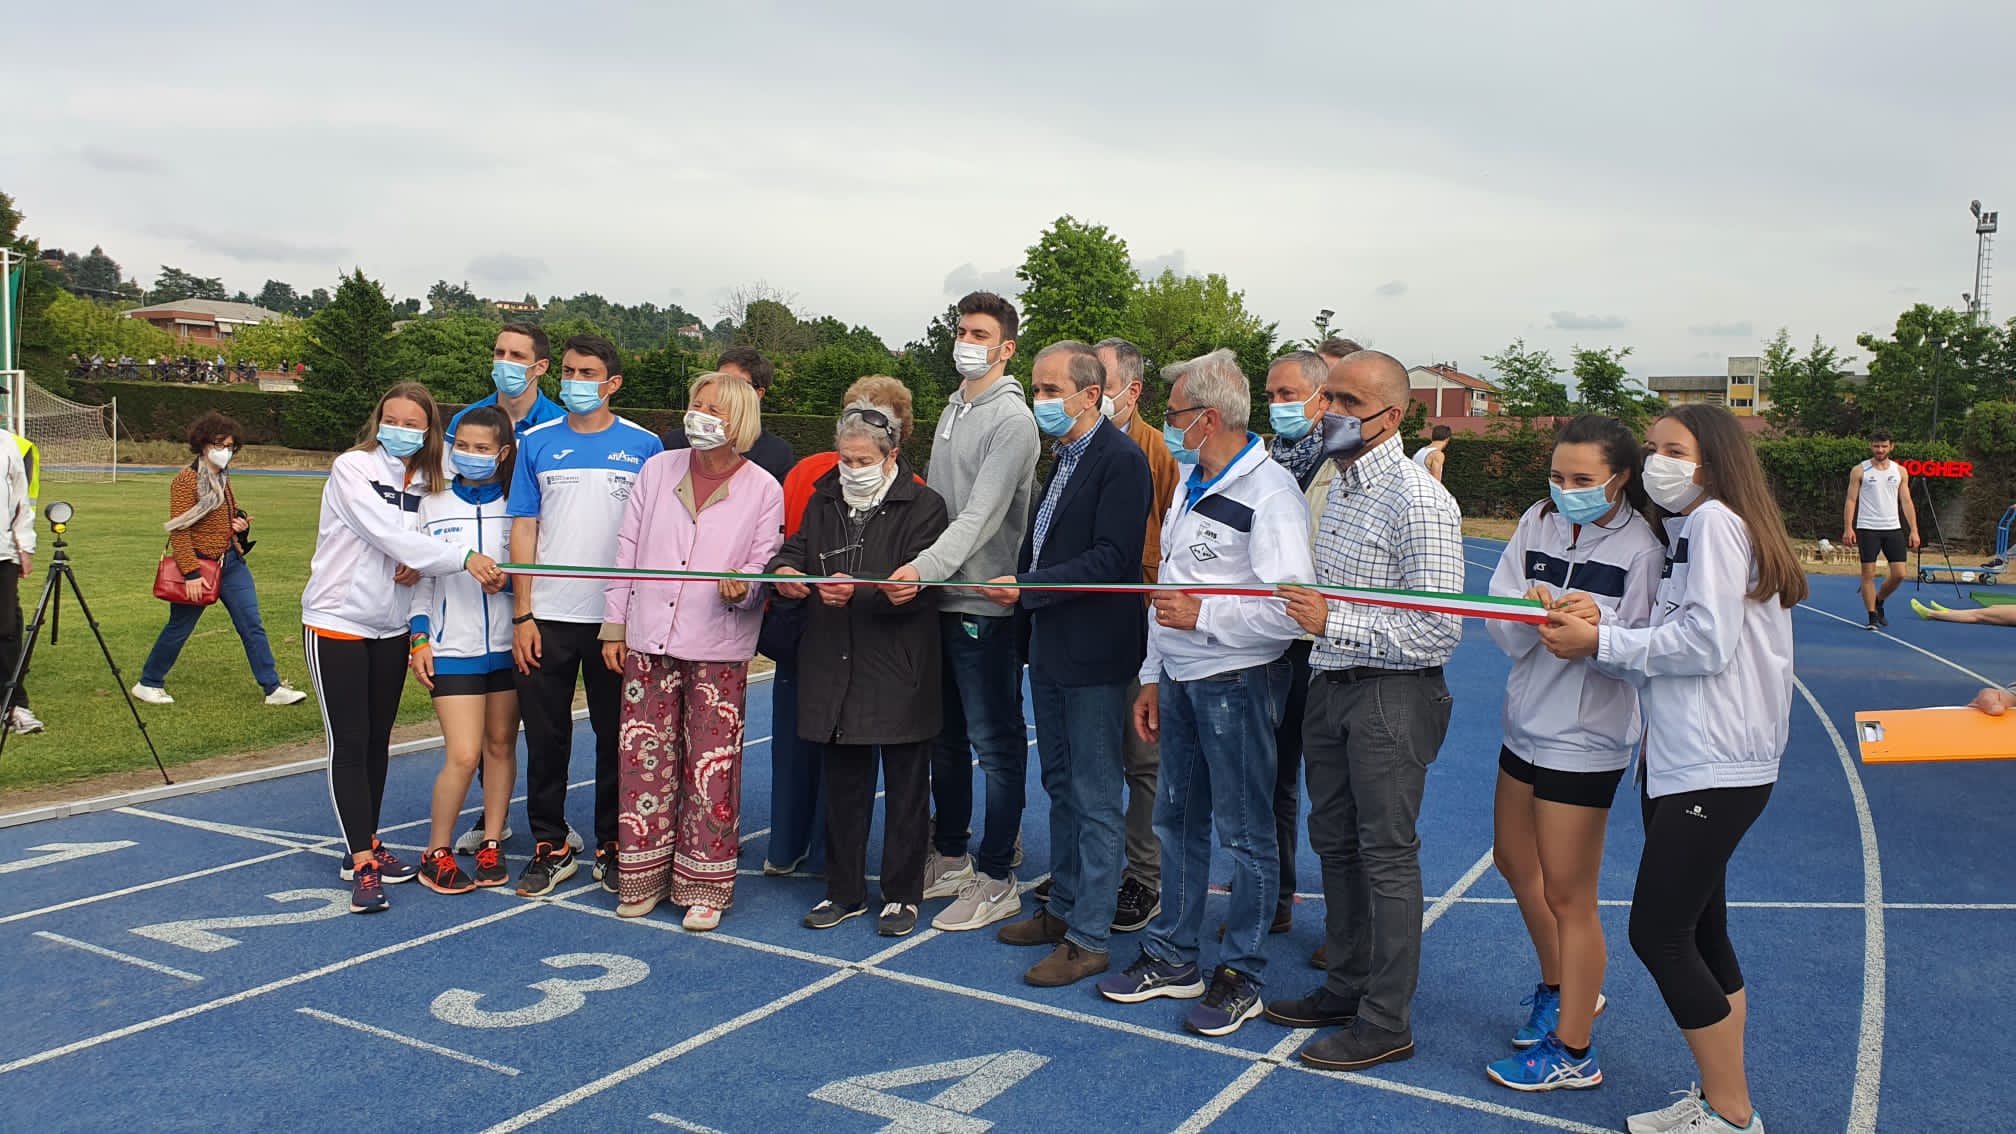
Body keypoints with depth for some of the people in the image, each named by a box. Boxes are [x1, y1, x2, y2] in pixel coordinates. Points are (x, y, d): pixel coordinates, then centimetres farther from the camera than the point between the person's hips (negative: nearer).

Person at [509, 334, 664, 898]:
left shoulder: (644, 446, 2)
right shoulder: (537, 443, 6)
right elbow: (524, 530, 5)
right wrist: (522, 614, -2)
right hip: (547, 618, 1)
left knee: (617, 736, 7)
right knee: (545, 736, 7)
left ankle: (612, 845, 21)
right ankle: (549, 847, 20)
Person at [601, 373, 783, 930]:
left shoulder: (763, 489, -1)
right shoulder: (658, 469, 7)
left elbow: (763, 564, 1)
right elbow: (628, 549, 10)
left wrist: (742, 587, -23)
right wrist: (614, 625, 8)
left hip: (718, 649, -2)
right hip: (648, 643, 3)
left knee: (711, 768, 1)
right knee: (644, 760, 6)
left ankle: (704, 886, 14)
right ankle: (644, 878, 21)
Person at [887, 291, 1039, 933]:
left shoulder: (1012, 419, -11)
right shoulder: (953, 410, 16)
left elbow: (982, 514, -22)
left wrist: (926, 567, -32)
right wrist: (919, 571, 12)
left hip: (984, 605, -9)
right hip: (937, 596, 9)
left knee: (996, 743, -1)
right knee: (945, 736, 17)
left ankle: (995, 881, 7)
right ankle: (950, 859, 30)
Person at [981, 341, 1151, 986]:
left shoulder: (1121, 460, -15)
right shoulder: (1063, 459, 14)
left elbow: (1112, 558, -22)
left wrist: (1027, 588, -21)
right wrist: (1017, 584, 0)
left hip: (1094, 654, -10)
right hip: (1051, 649, 10)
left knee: (1096, 798, -1)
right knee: (1061, 784, 19)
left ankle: (1088, 938, 7)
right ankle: (1063, 909, 32)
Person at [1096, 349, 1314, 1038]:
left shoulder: (1269, 492, -15)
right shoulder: (1190, 484, 13)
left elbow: (1290, 609, -23)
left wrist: (1203, 616, -20)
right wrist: (1152, 677, 17)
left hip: (1234, 683, -9)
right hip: (1178, 680, 9)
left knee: (1244, 831, 3)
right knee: (1176, 820, 15)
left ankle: (1241, 976, 15)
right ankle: (1172, 957, 28)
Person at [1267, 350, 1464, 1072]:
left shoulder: (1418, 502, -17)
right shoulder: (1339, 486, 12)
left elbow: (1439, 632, -21)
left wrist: (1334, 623, -23)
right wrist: (1303, 608, 9)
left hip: (1391, 696, -9)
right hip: (1330, 688, 9)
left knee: (1387, 855, 0)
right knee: (1335, 842, 16)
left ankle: (1388, 1022, 11)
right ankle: (1346, 987, 31)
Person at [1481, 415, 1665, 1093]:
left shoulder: (1642, 546, -15)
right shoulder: (1537, 523, -2)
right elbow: (1500, 628, -6)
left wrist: (1597, 625, -35)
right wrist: (1531, 611, -27)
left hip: (1586, 738, -7)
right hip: (1527, 722, 7)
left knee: (1566, 894, 2)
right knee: (1514, 861, 22)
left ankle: (1572, 1052, 19)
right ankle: (1561, 988, 46)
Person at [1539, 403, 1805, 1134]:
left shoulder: (1715, 519, -10)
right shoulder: (1684, 531, 19)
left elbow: (1707, 642, -19)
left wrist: (1601, 642, -13)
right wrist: (1595, 638, 3)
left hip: (1716, 767, -10)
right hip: (1682, 761, 10)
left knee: (1657, 934, -8)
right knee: (1699, 935, 13)